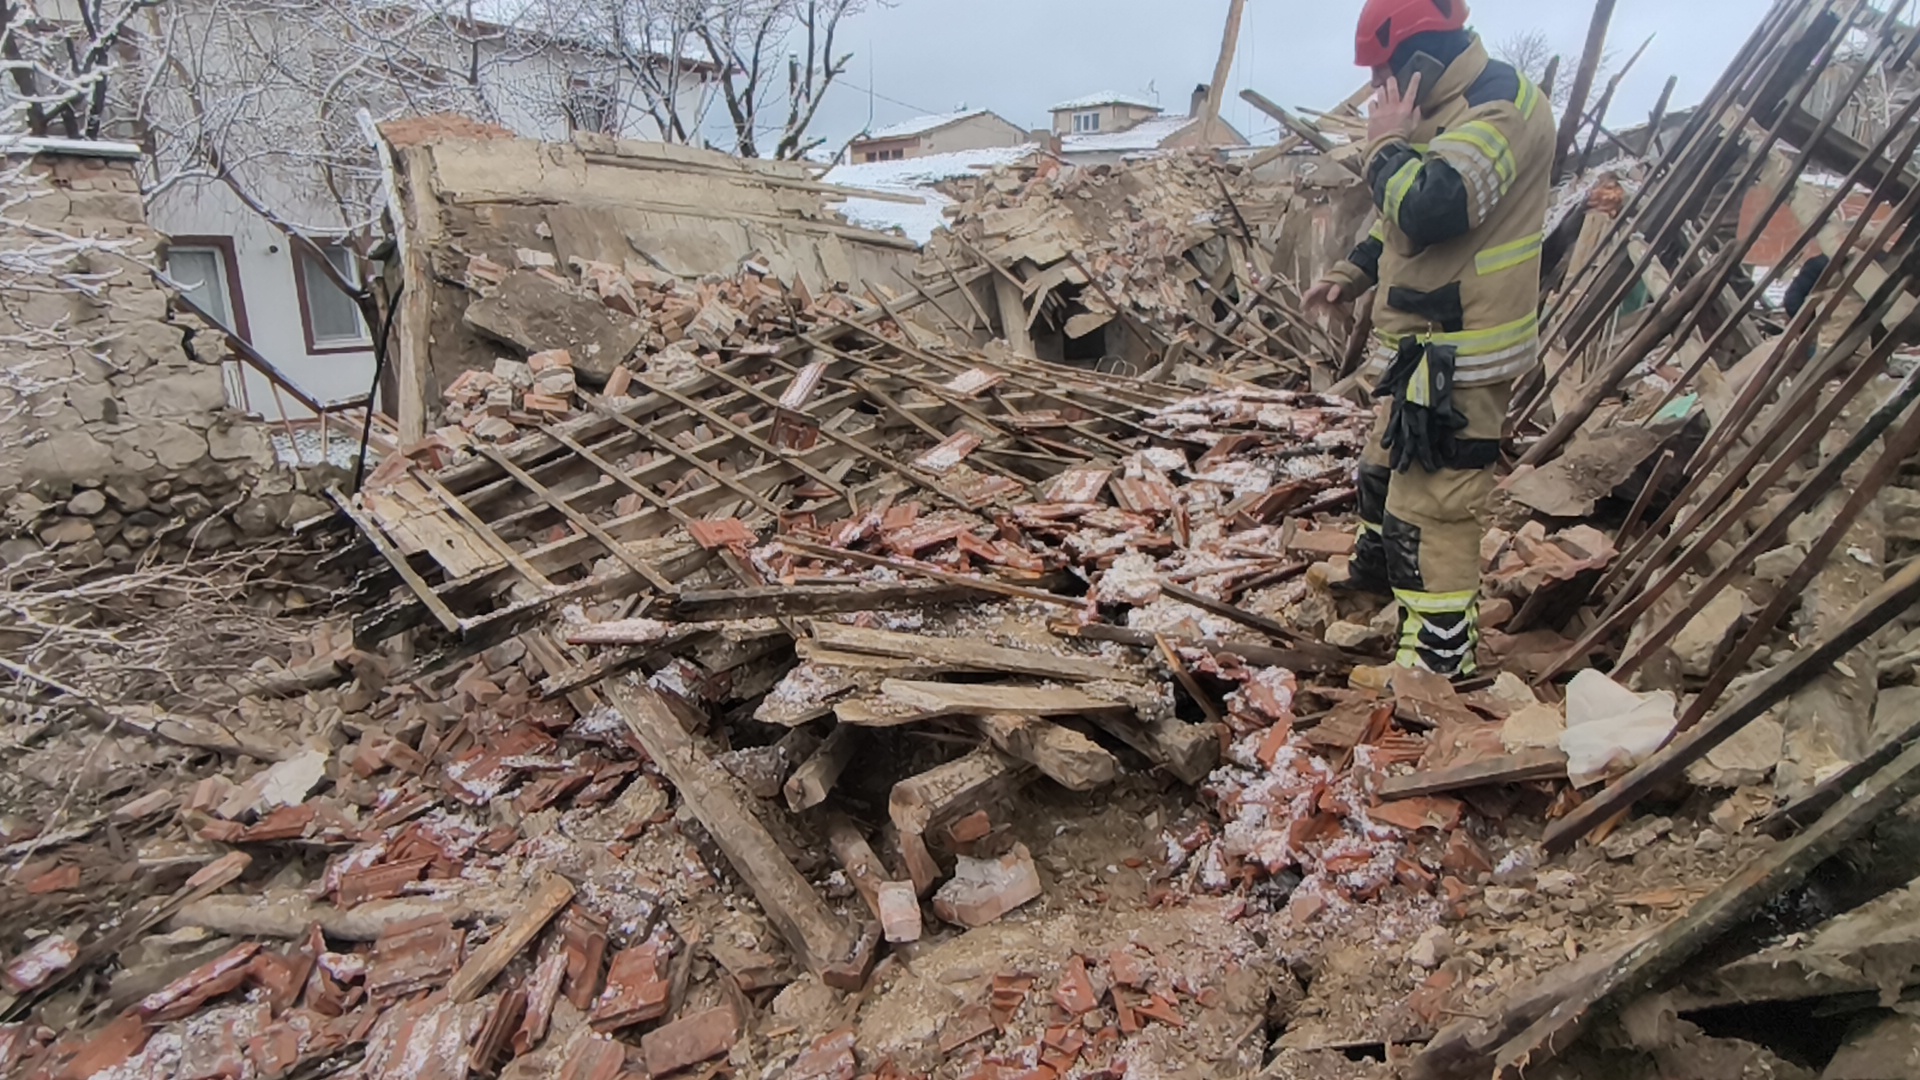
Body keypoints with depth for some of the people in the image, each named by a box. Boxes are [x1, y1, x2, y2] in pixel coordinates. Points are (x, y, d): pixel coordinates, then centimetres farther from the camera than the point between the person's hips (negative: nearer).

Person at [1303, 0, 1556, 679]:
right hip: (1424, 347, 11)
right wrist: (1351, 274, 13)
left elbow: (1428, 208, -33)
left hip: (1459, 359, -11)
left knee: (1431, 509, -8)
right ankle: (1374, 574, 51)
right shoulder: (1449, 111, 15)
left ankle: (1440, 662, 2)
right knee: (1385, 467, 28)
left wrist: (1386, 142, -16)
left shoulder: (1501, 108, -18)